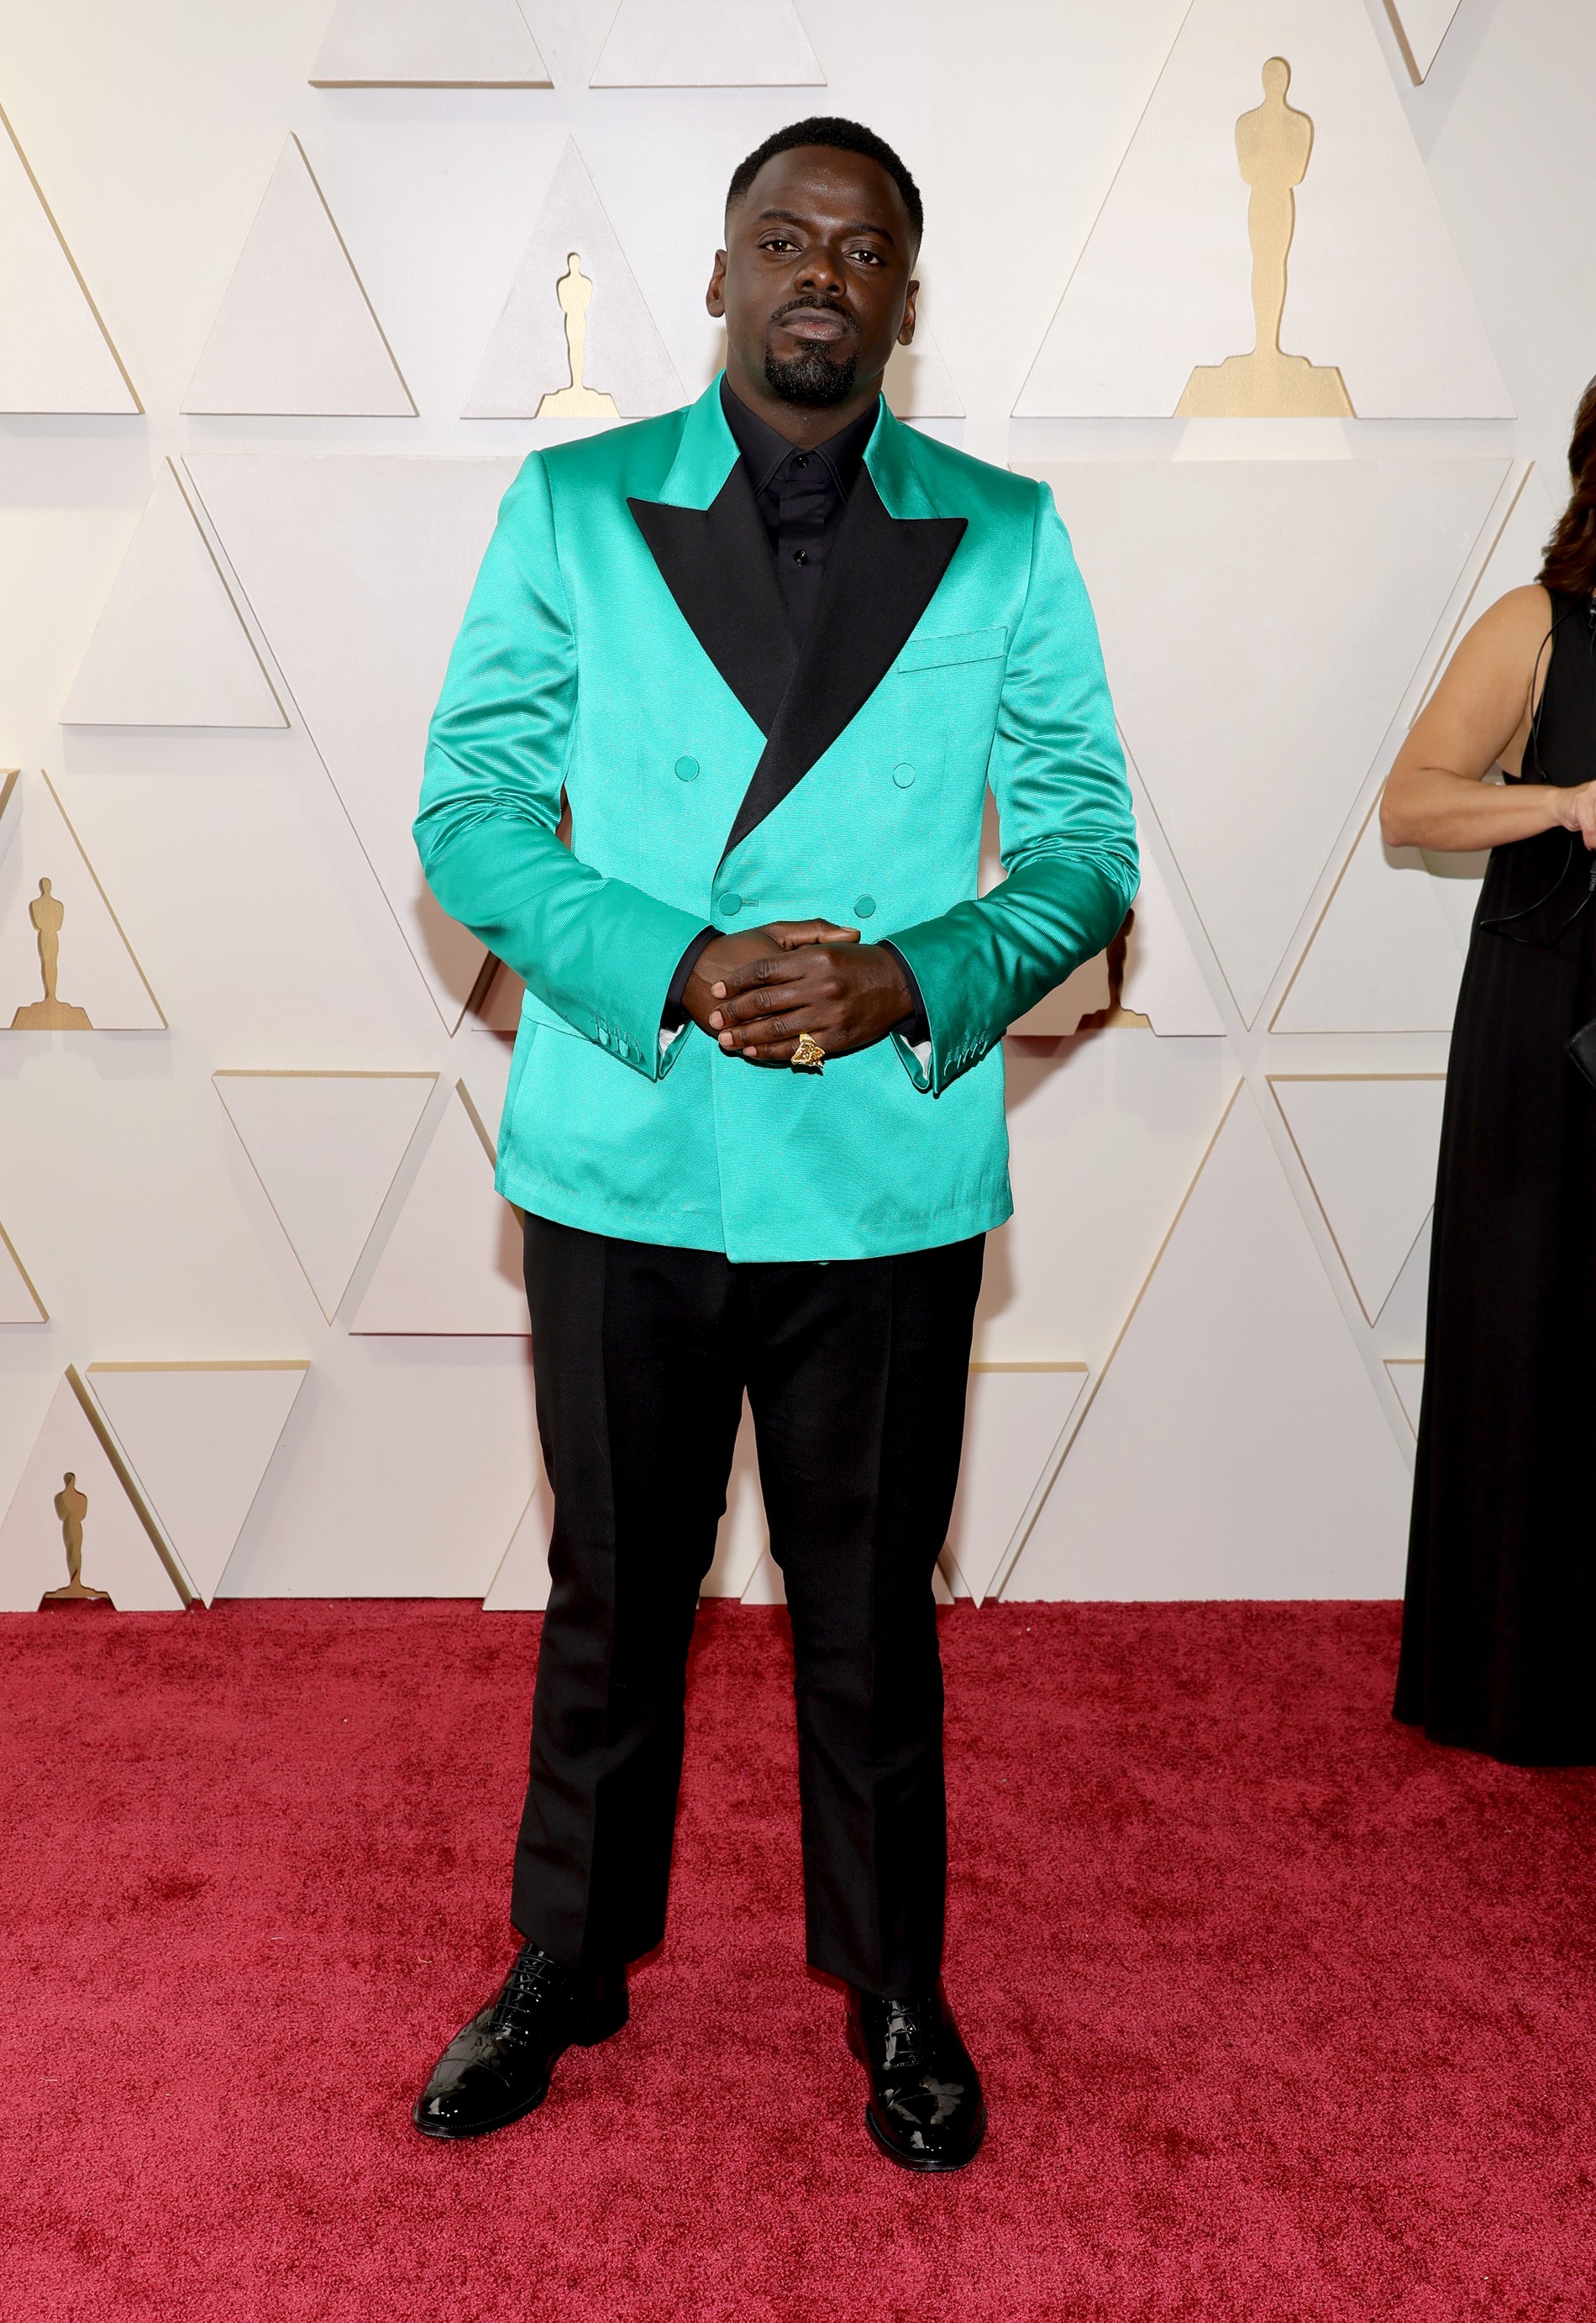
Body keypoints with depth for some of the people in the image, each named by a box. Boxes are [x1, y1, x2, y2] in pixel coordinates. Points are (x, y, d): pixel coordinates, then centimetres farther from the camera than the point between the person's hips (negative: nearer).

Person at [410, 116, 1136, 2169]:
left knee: (872, 1610, 12)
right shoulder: (571, 510, 3)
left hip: (884, 1176, 0)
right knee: (610, 1594, 14)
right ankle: (567, 1963, 36)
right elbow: (469, 810, -1)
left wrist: (913, 979, -16)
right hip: (620, 1160, 0)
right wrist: (674, 971, -17)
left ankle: (896, 1992, 34)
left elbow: (1086, 843, 3)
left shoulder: (1003, 536, 4)